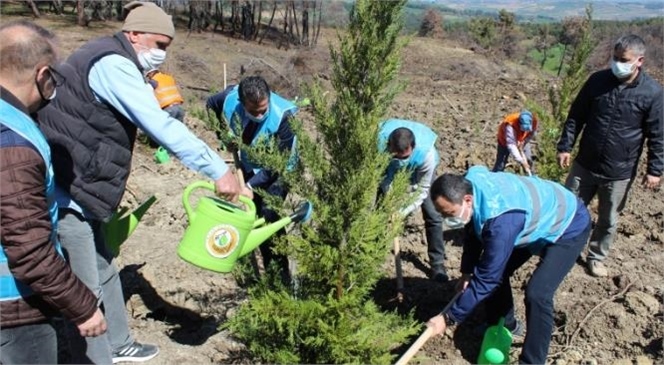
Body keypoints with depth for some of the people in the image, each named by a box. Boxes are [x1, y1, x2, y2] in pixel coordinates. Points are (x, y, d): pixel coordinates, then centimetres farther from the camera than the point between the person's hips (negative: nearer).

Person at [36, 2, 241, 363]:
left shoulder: (110, 62, 14)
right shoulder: (113, 64, -20)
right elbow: (162, 127, -27)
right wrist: (218, 170, -27)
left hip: (76, 190, 11)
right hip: (65, 195, -11)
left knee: (103, 273, 22)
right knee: (85, 292, -1)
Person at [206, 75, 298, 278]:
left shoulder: (282, 116, -36)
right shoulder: (229, 98, -24)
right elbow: (210, 106, 3)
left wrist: (251, 185, -33)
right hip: (250, 166, 5)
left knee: (269, 215, -18)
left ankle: (281, 271, -7)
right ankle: (268, 269, 23)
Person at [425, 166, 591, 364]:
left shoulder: (500, 220, -43)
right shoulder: (469, 185, -18)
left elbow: (486, 278, -36)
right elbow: (473, 233, 2)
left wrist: (448, 317, -29)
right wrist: (466, 272, 9)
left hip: (569, 226, -8)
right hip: (538, 219, 9)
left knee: (537, 294, -22)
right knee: (496, 271, 9)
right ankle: (506, 325, 33)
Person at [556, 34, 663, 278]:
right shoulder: (598, 80, -5)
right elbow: (576, 116, 3)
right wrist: (565, 146, -1)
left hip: (620, 173, -1)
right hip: (585, 164, 2)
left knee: (608, 220, 14)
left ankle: (596, 257, 34)